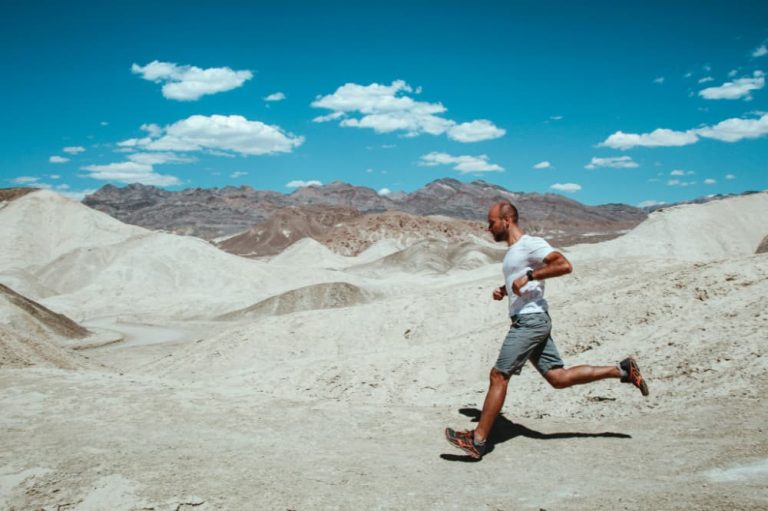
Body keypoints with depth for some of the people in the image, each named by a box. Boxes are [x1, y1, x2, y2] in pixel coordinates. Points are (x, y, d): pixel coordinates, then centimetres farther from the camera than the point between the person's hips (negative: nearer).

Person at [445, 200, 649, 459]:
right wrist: (503, 290, 15)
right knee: (558, 378, 9)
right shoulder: (513, 250, 20)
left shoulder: (530, 244, -10)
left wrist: (528, 275, -23)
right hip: (526, 321, 10)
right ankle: (623, 370, 17)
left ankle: (477, 441, -3)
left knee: (498, 376, -9)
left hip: (531, 319, -10)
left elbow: (565, 265, -22)